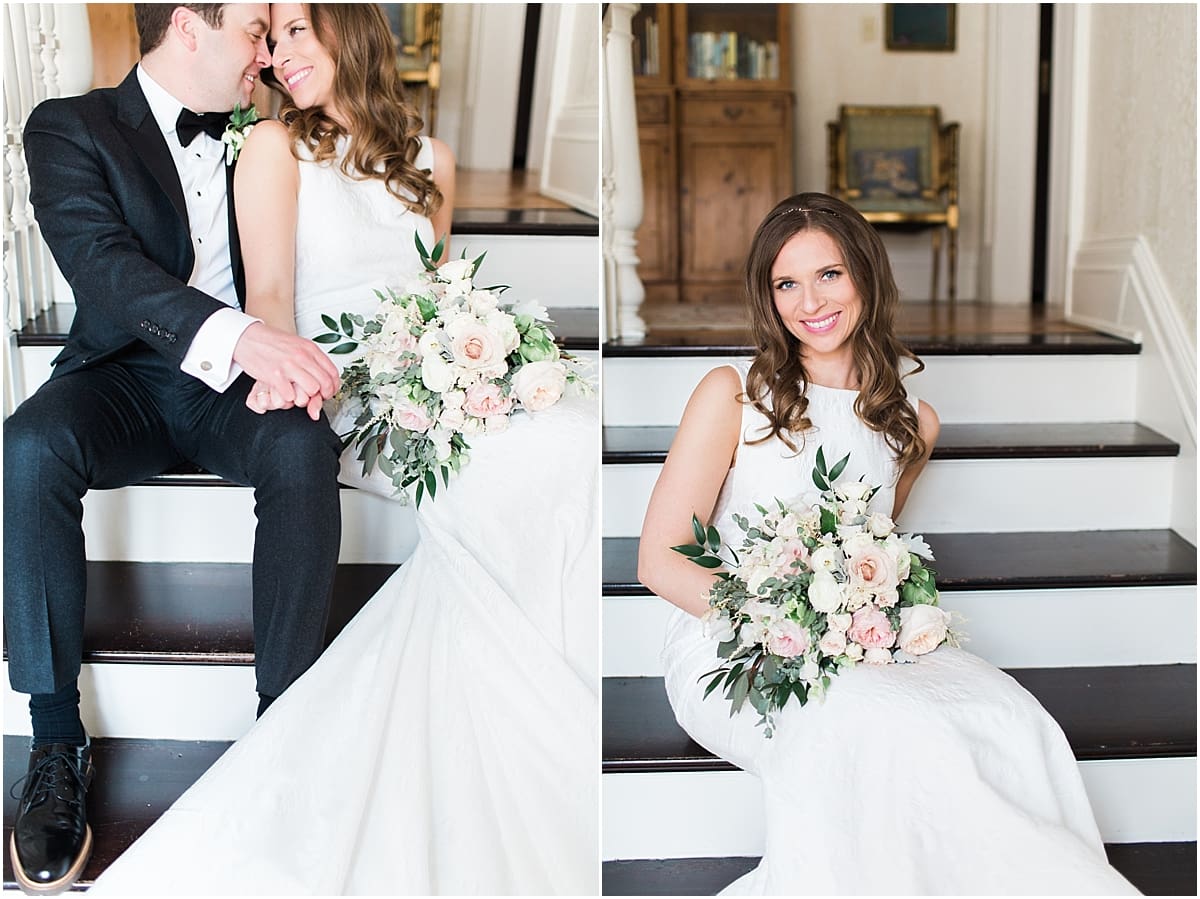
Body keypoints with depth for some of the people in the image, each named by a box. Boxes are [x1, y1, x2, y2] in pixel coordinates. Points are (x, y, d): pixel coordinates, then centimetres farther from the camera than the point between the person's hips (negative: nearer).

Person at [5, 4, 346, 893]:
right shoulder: (72, 127, -1)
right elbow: (102, 263, -19)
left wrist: (284, 353, -10)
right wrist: (235, 335, -37)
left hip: (239, 383, 2)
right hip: (123, 377, -2)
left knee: (304, 450, -31)